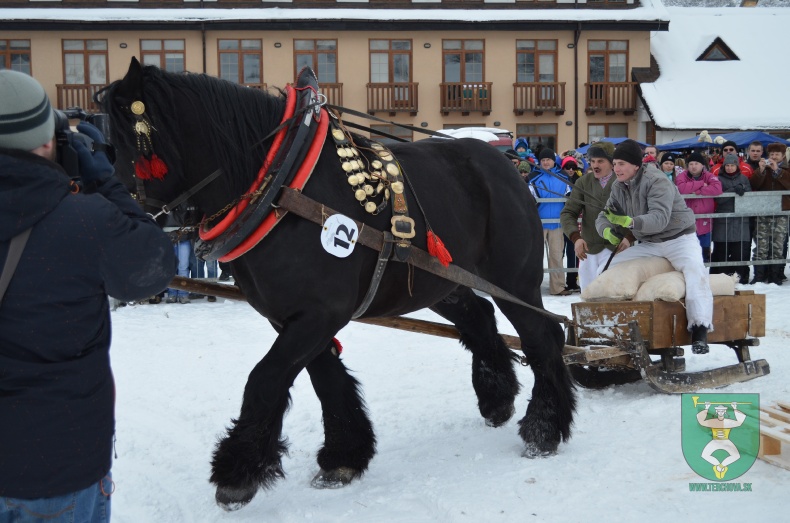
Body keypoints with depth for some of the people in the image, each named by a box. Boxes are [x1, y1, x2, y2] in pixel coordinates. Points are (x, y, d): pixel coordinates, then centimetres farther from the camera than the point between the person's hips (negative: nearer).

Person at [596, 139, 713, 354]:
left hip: (678, 238, -7)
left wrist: (629, 222, -52)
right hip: (648, 244, 7)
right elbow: (603, 217, 3)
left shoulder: (656, 181, -24)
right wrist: (608, 231, -22)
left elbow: (660, 218, -36)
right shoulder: (619, 187, 1)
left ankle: (699, 330, -34)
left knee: (694, 268, -33)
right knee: (615, 264, -4)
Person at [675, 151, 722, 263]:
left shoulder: (709, 176, 0)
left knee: (705, 252, 12)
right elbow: (681, 188, -22)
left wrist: (697, 191, -20)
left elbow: (717, 188, -19)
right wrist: (701, 184, -15)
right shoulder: (682, 176, -1)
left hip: (705, 223, 1)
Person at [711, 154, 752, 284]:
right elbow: (718, 198, -8)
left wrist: (742, 189, -13)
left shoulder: (743, 179, 13)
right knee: (721, 250, -2)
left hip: (741, 220, 2)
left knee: (742, 249, -3)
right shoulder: (719, 179, 5)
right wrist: (733, 190, -19)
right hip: (723, 221, -2)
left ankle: (741, 276, 6)